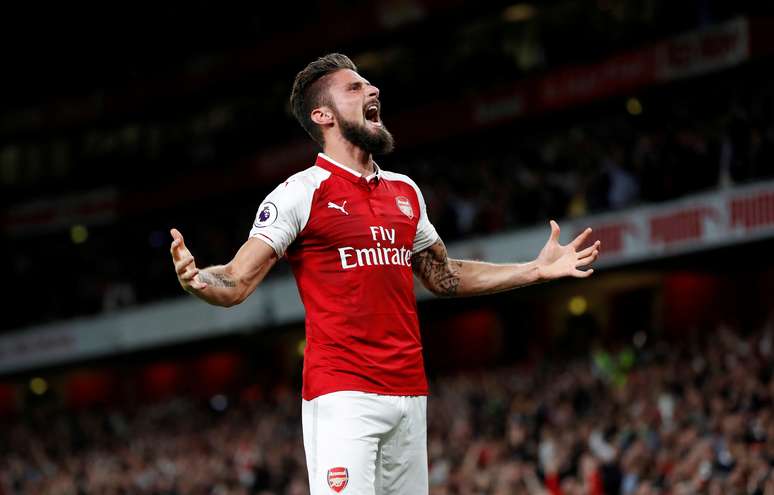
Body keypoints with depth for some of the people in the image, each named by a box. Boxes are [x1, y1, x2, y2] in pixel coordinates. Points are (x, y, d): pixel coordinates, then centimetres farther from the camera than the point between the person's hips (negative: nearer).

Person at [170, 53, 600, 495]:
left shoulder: (405, 192, 16)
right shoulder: (302, 193, -4)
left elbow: (444, 277, 28)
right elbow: (236, 284, -8)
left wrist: (537, 270, 24)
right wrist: (195, 280, -30)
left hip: (409, 392, 6)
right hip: (341, 394, -6)